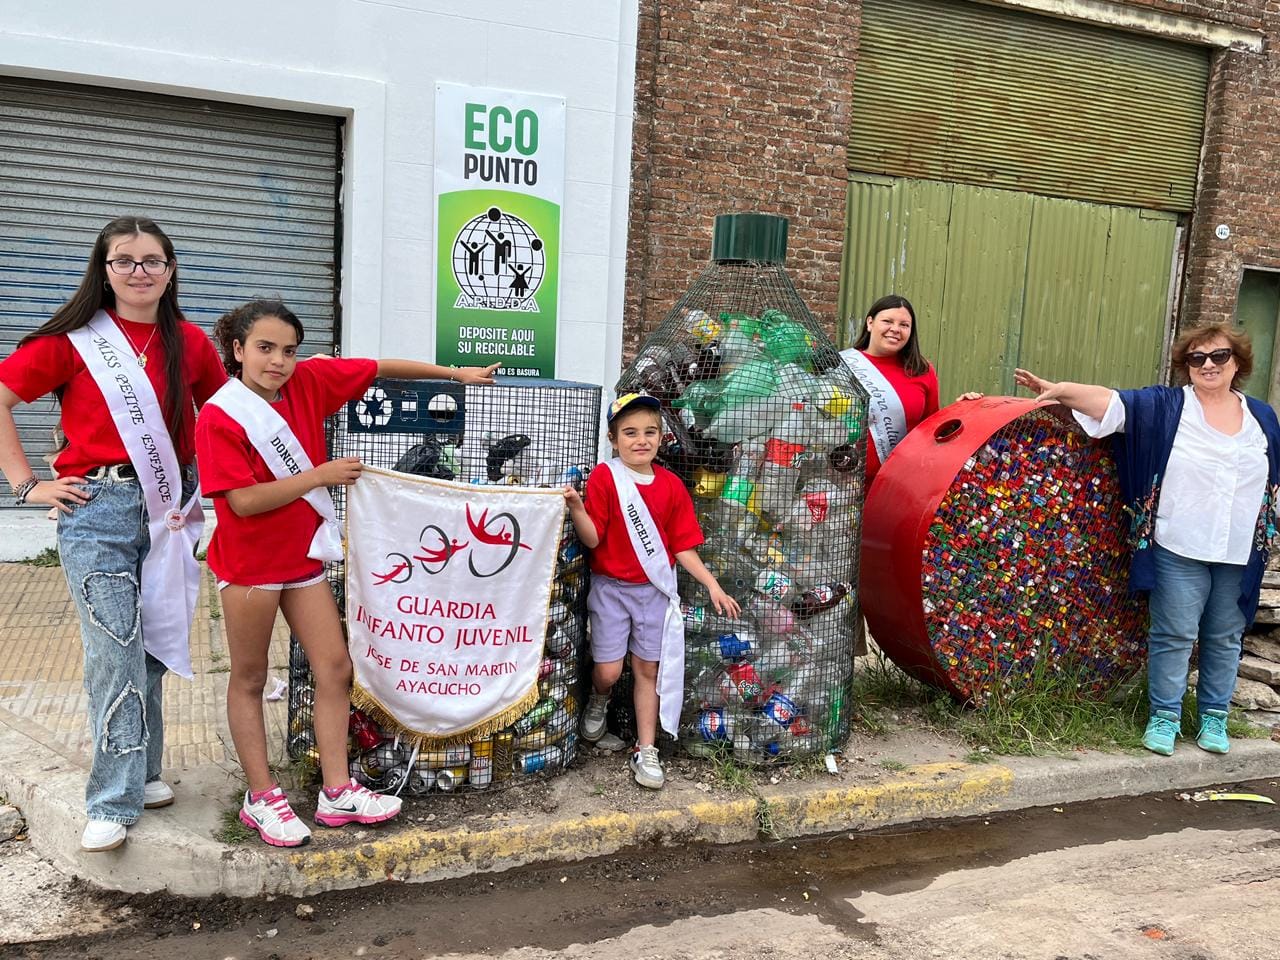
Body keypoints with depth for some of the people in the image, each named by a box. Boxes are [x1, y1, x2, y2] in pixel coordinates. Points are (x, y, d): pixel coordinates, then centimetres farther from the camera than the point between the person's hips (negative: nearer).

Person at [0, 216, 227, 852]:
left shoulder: (190, 343, 6)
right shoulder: (75, 340, -4)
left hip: (167, 507, 4)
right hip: (97, 507, -4)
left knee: (150, 641, 12)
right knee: (115, 649, -7)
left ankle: (141, 770, 28)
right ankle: (112, 803, 2)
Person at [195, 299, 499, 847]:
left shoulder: (308, 381, -3)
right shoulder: (218, 417, -17)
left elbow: (379, 368, 3)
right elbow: (245, 501, -22)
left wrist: (455, 373, 5)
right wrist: (320, 476, -19)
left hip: (303, 553, 6)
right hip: (249, 562, -5)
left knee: (335, 668, 4)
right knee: (249, 679, 8)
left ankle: (337, 793, 14)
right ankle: (261, 797, 21)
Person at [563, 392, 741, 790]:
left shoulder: (671, 485, 0)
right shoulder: (604, 478, -11)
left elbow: (683, 546, 3)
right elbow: (592, 538, -15)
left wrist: (712, 585, -2)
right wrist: (576, 507, -33)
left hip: (655, 590, 3)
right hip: (611, 588, -3)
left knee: (649, 669, 8)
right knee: (608, 671, -3)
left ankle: (646, 751, 22)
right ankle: (599, 699, 35)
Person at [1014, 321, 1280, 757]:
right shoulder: (1166, 406, -1)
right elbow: (1113, 401, -16)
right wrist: (1060, 391, -30)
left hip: (1240, 555, 3)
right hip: (1179, 547, -3)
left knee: (1224, 638, 12)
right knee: (1174, 634, 1)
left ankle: (1214, 716, 25)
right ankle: (1164, 716, 13)